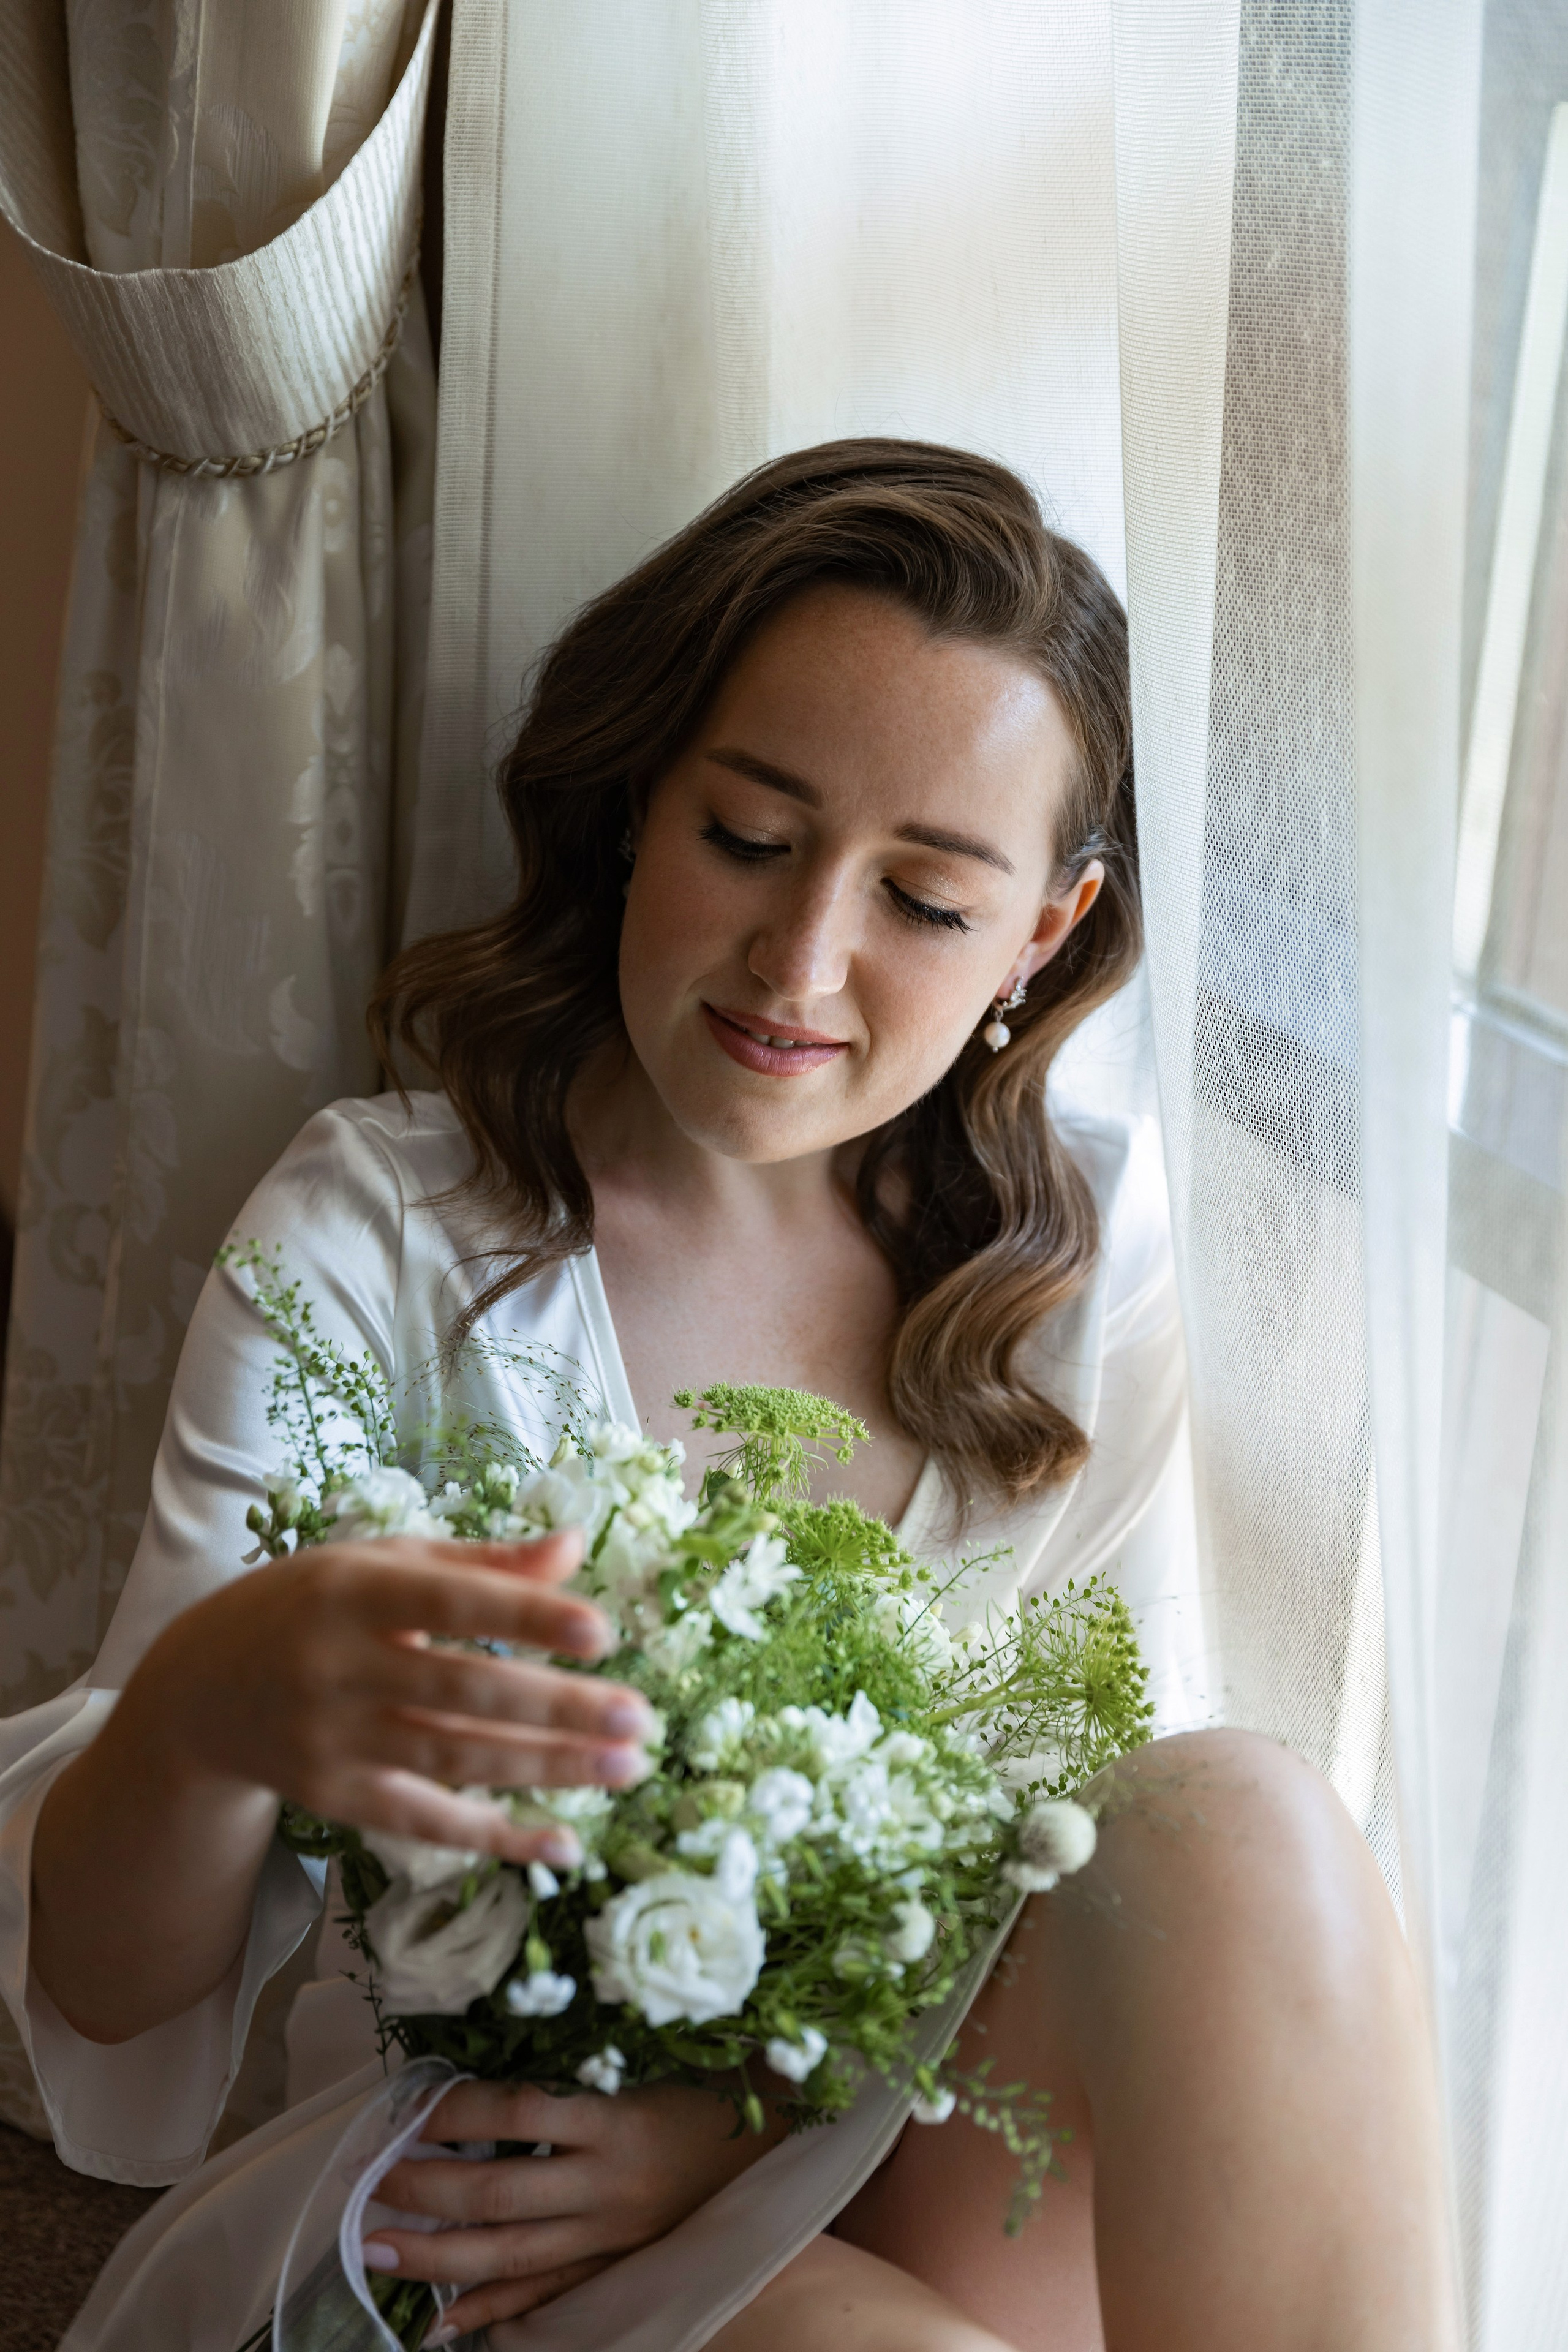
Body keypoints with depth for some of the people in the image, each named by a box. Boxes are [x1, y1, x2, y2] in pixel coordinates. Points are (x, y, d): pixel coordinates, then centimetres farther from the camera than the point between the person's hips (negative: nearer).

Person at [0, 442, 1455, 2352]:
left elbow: (1137, 1803, 2)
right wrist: (202, 1710, -34)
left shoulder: (1078, 1242, 3)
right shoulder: (367, 1241, -6)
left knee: (1238, 1824, -26)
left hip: (948, 2169, 5)